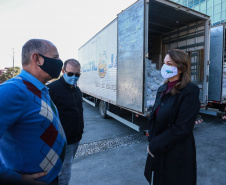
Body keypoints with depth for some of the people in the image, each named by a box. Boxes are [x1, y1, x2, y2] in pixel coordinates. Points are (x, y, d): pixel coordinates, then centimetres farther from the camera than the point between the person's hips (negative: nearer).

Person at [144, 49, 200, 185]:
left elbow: (182, 128, -22)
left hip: (176, 154, -6)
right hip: (157, 151, 7)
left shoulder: (190, 91, -18)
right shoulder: (163, 89, 4)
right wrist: (152, 142, -5)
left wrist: (154, 145, -15)